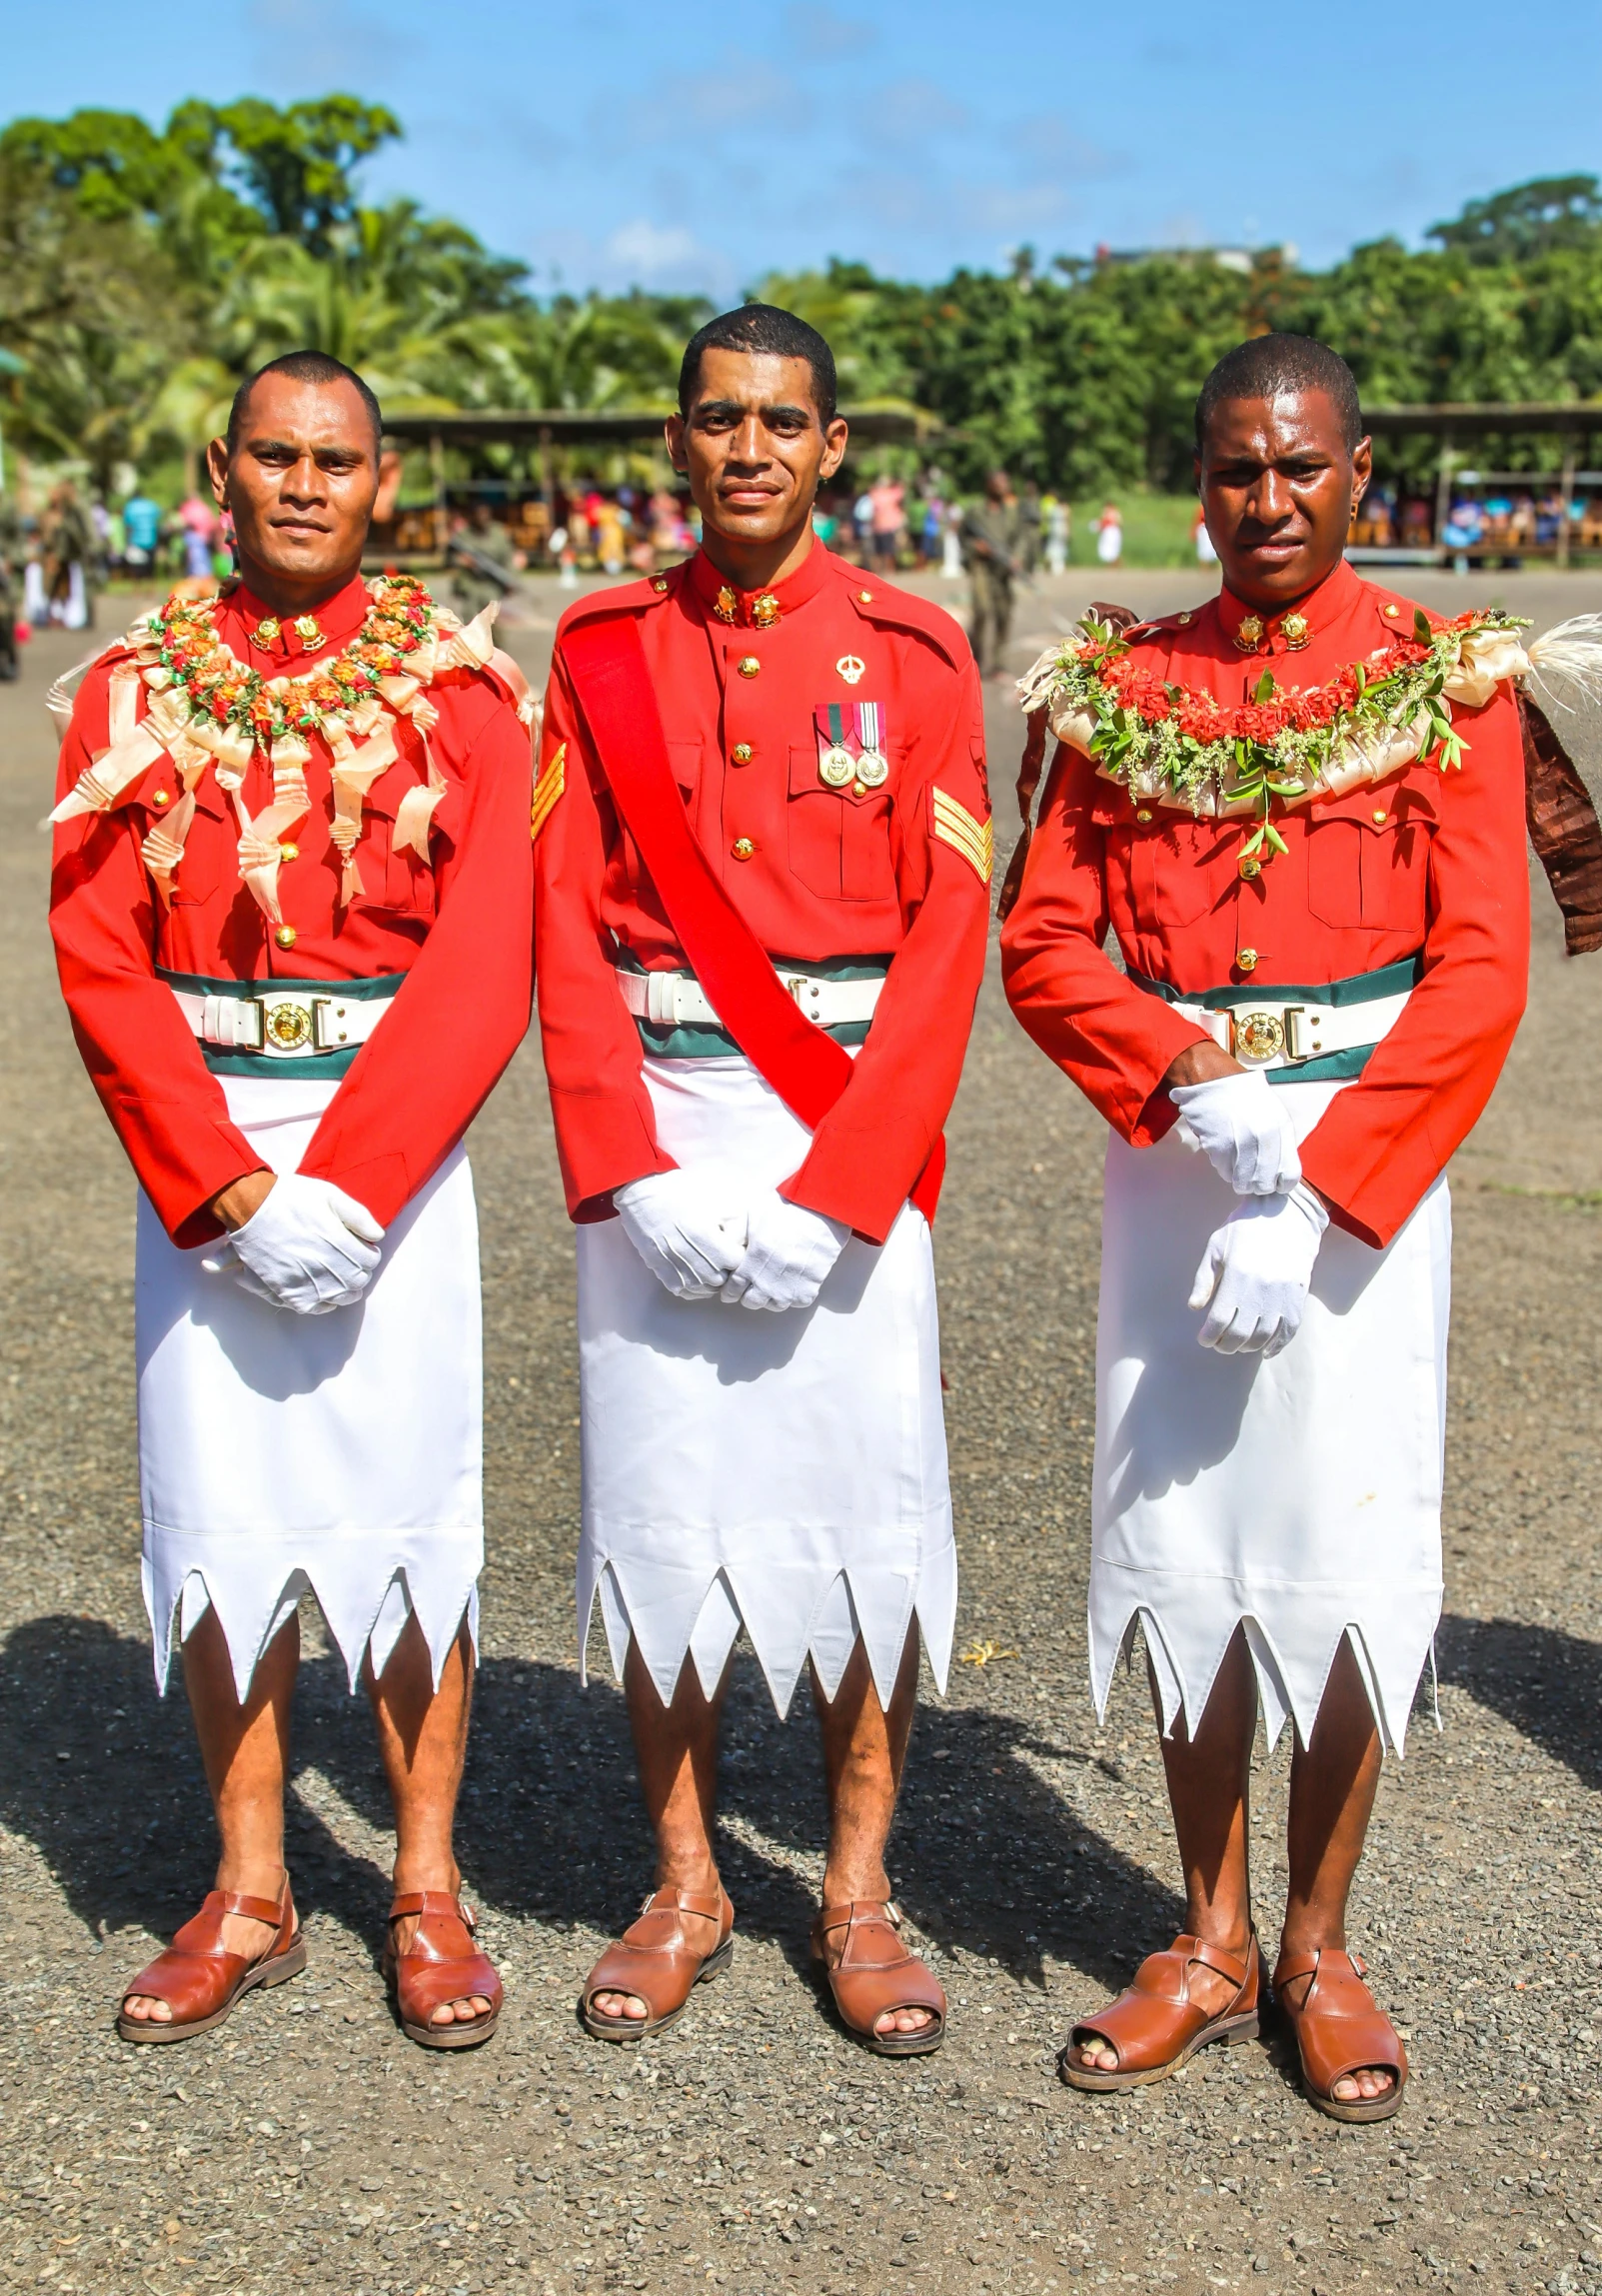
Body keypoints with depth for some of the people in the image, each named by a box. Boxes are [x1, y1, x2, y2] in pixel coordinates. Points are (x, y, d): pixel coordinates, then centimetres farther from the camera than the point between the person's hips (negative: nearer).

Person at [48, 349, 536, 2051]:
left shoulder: (456, 685, 1)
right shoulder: (139, 687, 6)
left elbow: (480, 970, -7)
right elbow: (99, 961, -1)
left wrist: (347, 1187, -16)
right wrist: (228, 1191, -12)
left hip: (394, 1138, -2)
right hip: (197, 1147, 2)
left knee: (407, 1500, 2)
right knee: (216, 1506, 6)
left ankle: (426, 1891, 16)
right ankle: (249, 1895, 20)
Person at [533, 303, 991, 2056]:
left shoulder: (912, 658, 1)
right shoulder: (602, 654, 6)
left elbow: (947, 946, -4)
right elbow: (566, 929, 1)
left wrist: (831, 1193, -12)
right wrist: (633, 1178, -11)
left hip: (849, 1132, -1)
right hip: (650, 1137, 1)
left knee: (864, 1498, 2)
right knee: (658, 1500, 5)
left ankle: (858, 1896, 18)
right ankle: (685, 1889, 21)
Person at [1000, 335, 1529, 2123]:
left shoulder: (1445, 682, 1)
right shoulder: (1123, 687, 7)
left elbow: (1479, 973, -6)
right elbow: (1041, 944, 3)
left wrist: (1316, 1187, -14)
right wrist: (1188, 1075, -15)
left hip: (1365, 1162, -2)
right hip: (1169, 1155, 2)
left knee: (1348, 1551, 0)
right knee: (1179, 1540, 6)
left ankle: (1319, 1943, 19)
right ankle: (1208, 1943, 22)